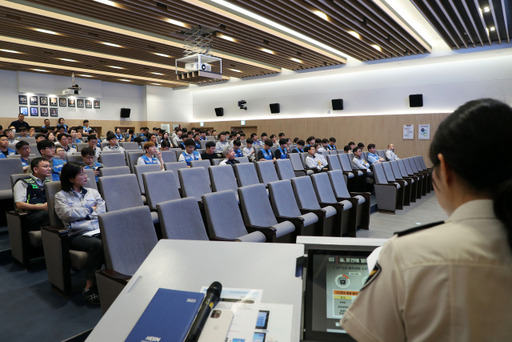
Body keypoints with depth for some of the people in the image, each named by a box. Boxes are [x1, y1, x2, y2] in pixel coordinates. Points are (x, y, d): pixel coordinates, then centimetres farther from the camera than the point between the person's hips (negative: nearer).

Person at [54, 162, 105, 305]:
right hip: (78, 234, -3)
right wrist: (90, 210, 6)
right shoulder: (61, 196, 14)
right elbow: (67, 214, -5)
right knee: (98, 245, -37)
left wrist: (79, 212, 1)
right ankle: (90, 287, -25)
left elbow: (103, 209, 9)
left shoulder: (92, 192, 25)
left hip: (99, 230, 3)